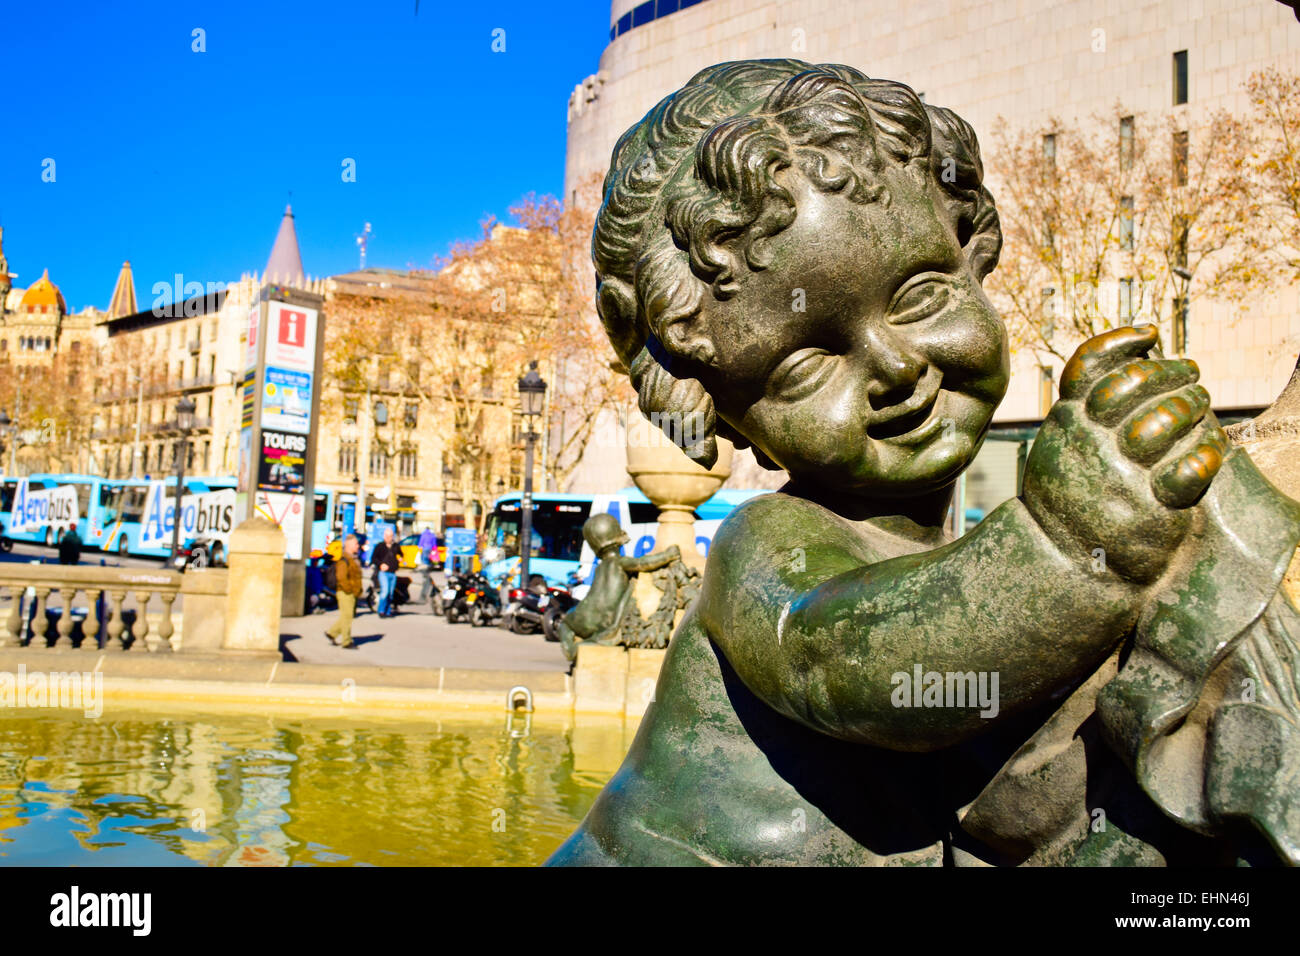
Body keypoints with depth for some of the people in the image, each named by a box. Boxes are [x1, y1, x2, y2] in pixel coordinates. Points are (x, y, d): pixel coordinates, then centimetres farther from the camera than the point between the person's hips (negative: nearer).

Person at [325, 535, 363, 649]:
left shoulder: (353, 559, 17)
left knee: (346, 616, 14)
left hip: (352, 593, 10)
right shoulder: (344, 559, -15)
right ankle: (346, 642, 2)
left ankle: (332, 633, 25)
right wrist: (349, 589, -20)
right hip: (345, 593, -10)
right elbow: (341, 577, -23)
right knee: (346, 616, -4)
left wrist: (358, 590, 17)